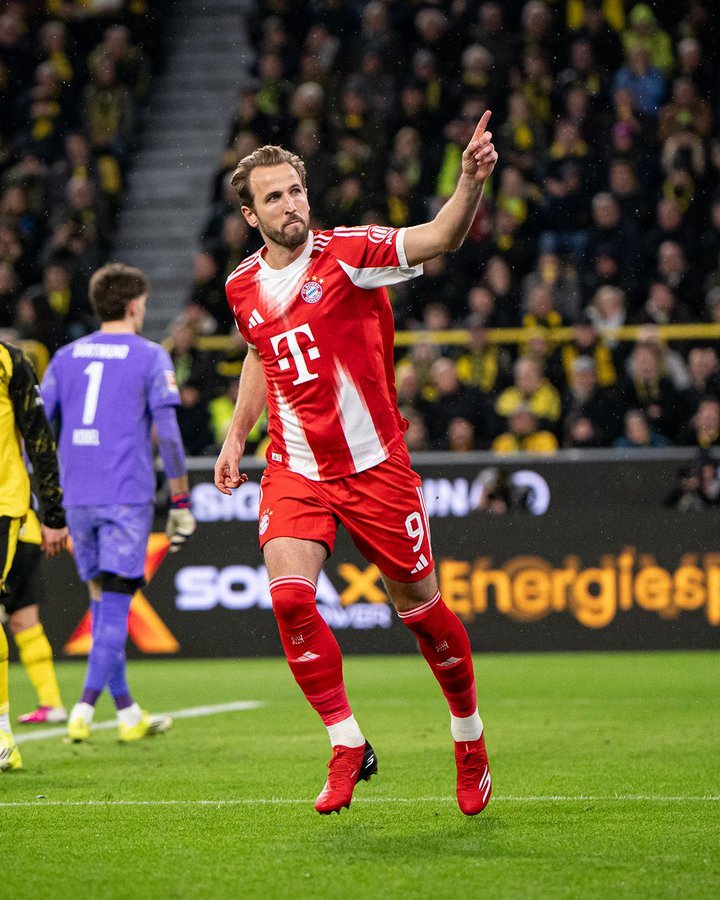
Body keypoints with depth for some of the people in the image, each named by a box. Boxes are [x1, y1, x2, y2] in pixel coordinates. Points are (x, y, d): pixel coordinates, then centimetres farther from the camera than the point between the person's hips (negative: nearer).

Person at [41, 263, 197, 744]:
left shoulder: (66, 356, 12)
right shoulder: (151, 357, -1)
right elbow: (167, 434, -7)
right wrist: (181, 502, -2)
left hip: (77, 496, 5)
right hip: (127, 496, -5)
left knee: (103, 600, 15)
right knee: (115, 604, -5)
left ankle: (128, 712, 20)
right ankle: (85, 709, -17)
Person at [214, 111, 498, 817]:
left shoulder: (348, 253, -10)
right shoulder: (243, 289, 4)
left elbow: (440, 237, -26)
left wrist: (470, 181, -44)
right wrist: (236, 435, 22)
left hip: (374, 465, -3)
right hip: (295, 469, 3)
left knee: (421, 608, 5)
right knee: (289, 596, -20)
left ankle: (470, 741, 28)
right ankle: (347, 746, -5)